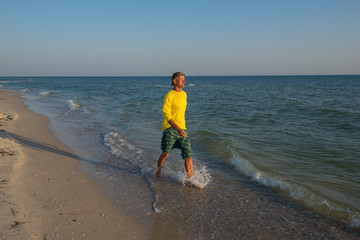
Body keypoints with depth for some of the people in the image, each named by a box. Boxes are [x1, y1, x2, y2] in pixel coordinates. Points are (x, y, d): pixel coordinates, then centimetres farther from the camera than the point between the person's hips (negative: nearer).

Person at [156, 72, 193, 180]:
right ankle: (158, 172, 29)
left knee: (188, 155, -3)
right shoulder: (169, 96, -9)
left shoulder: (184, 94, 13)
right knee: (166, 153, 3)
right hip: (169, 128, -5)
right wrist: (177, 128, -28)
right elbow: (166, 115, -16)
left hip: (182, 128, 6)